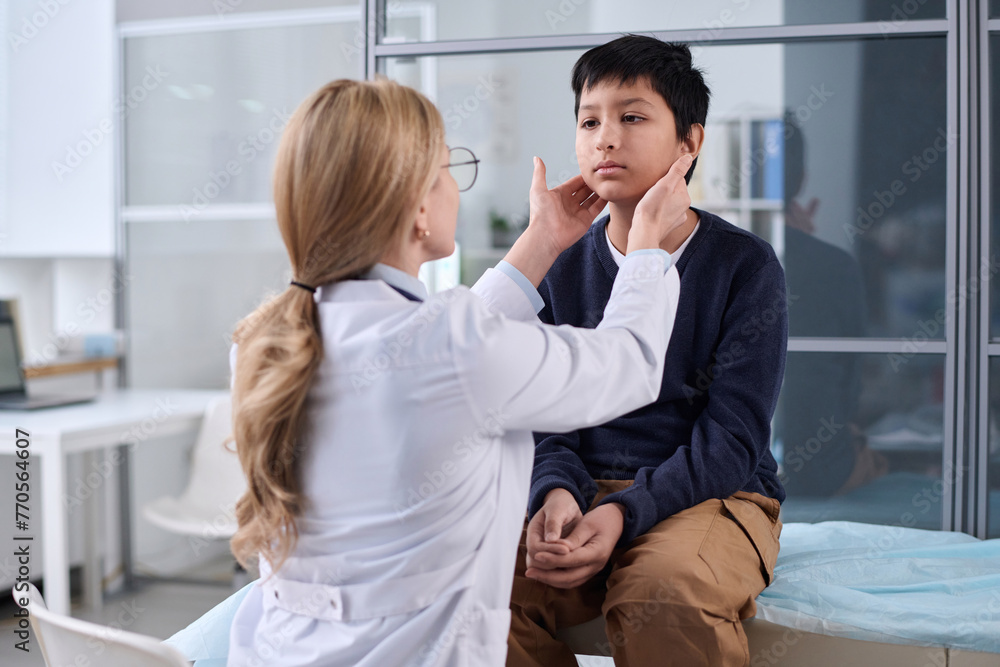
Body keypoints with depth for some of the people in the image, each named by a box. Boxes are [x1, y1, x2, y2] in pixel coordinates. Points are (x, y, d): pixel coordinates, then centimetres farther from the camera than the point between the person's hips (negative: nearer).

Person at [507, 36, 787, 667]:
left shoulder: (745, 265, -4)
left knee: (665, 590, -37)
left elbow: (731, 437, -10)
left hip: (713, 494, -3)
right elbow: (548, 418, 6)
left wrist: (624, 512, -25)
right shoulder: (563, 266, 8)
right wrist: (557, 491, -18)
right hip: (583, 491, 4)